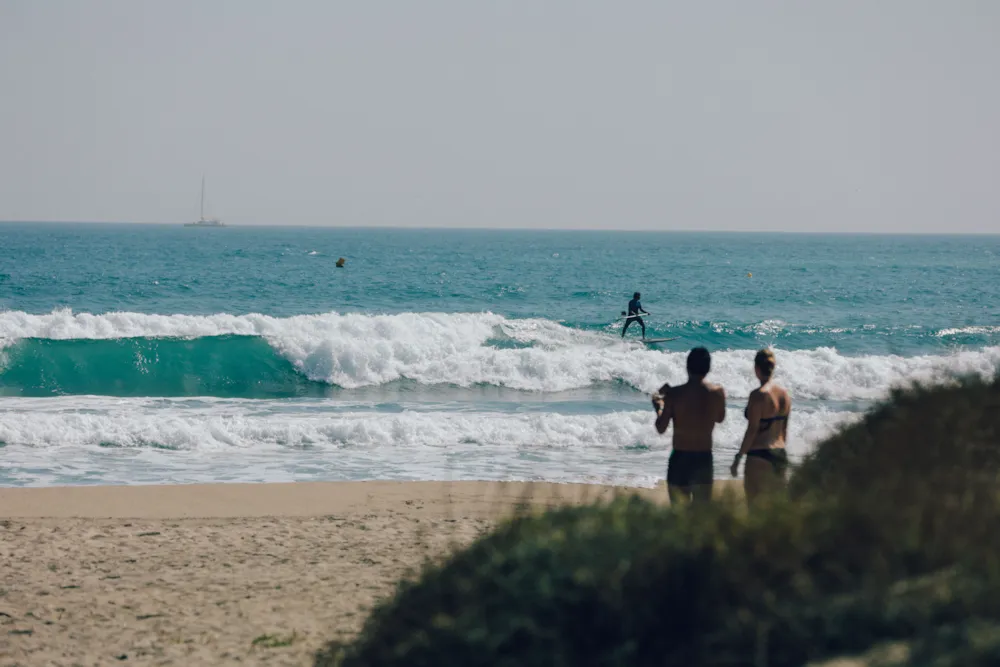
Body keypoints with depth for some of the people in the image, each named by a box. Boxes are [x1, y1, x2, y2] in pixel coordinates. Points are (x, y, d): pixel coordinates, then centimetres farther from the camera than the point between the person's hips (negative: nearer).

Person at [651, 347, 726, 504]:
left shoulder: (674, 394, -13)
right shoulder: (718, 392, -5)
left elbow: (661, 428, -7)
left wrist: (658, 408, 10)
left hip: (680, 458, -3)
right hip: (704, 458, 3)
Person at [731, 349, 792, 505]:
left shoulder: (758, 395, -14)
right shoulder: (784, 394, 7)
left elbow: (752, 430, -16)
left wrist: (738, 457, -10)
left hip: (759, 457, -7)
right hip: (780, 456, 7)